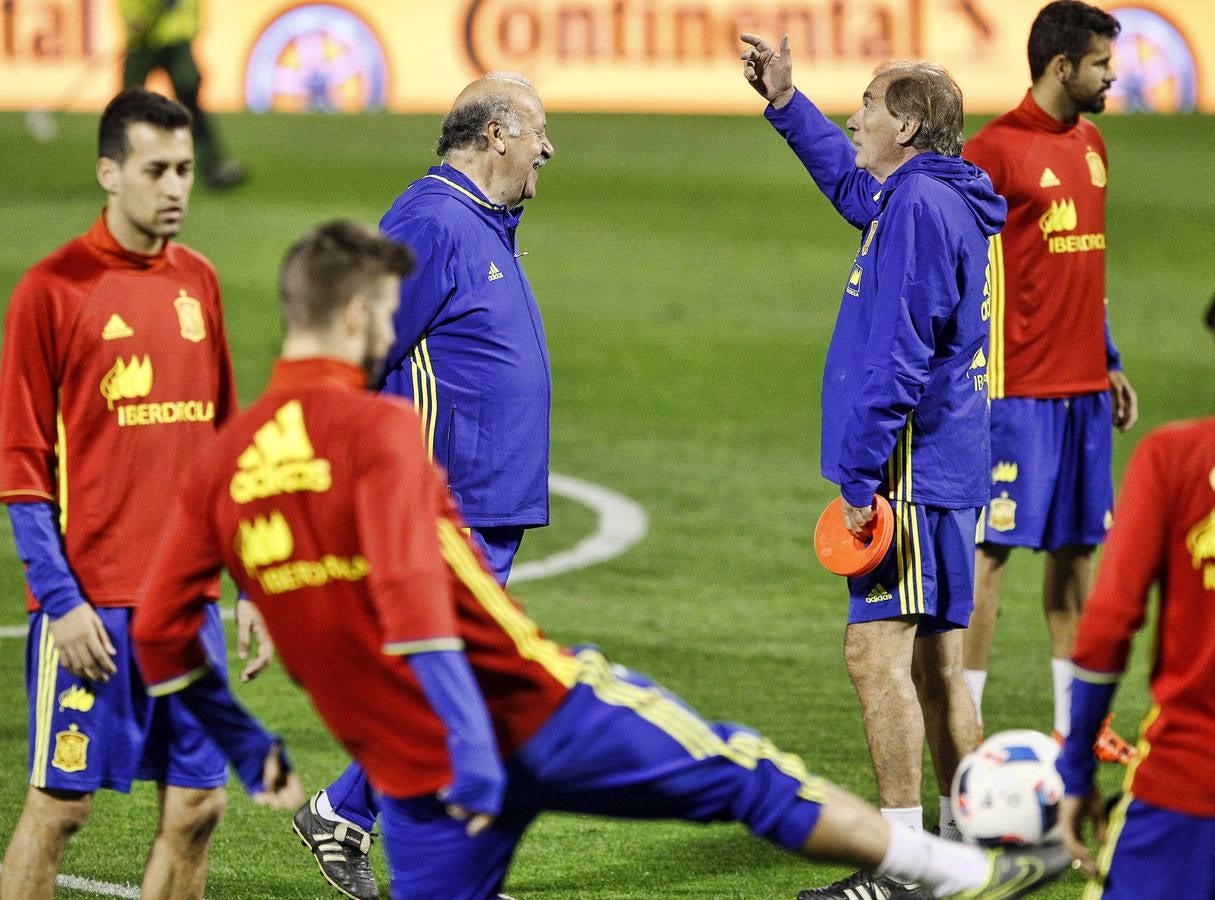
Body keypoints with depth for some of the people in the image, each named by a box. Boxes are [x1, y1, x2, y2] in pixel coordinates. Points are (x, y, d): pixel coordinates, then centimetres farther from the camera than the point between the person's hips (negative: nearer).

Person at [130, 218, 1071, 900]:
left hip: (410, 770, 5)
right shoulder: (376, 427, -15)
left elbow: (159, 637, 4)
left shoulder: (220, 463, 4)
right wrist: (470, 748, -30)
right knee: (744, 772, 9)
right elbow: (408, 591, -28)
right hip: (533, 708, -5)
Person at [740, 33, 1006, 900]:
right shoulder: (936, 200, 15)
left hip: (912, 471, -10)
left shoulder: (921, 206, -16)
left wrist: (861, 477, -21)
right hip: (947, 469, 10)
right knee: (933, 665, 14)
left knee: (877, 652, -12)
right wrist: (786, 104, 38)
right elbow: (852, 181, 39)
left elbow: (898, 357, -21)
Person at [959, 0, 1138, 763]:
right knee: (994, 547, -6)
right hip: (1019, 390, -8)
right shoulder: (996, 150, -10)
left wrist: (1110, 361, 22)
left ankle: (1075, 720, 16)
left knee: (1079, 544, 10)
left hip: (1085, 386, 8)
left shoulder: (1090, 144, 14)